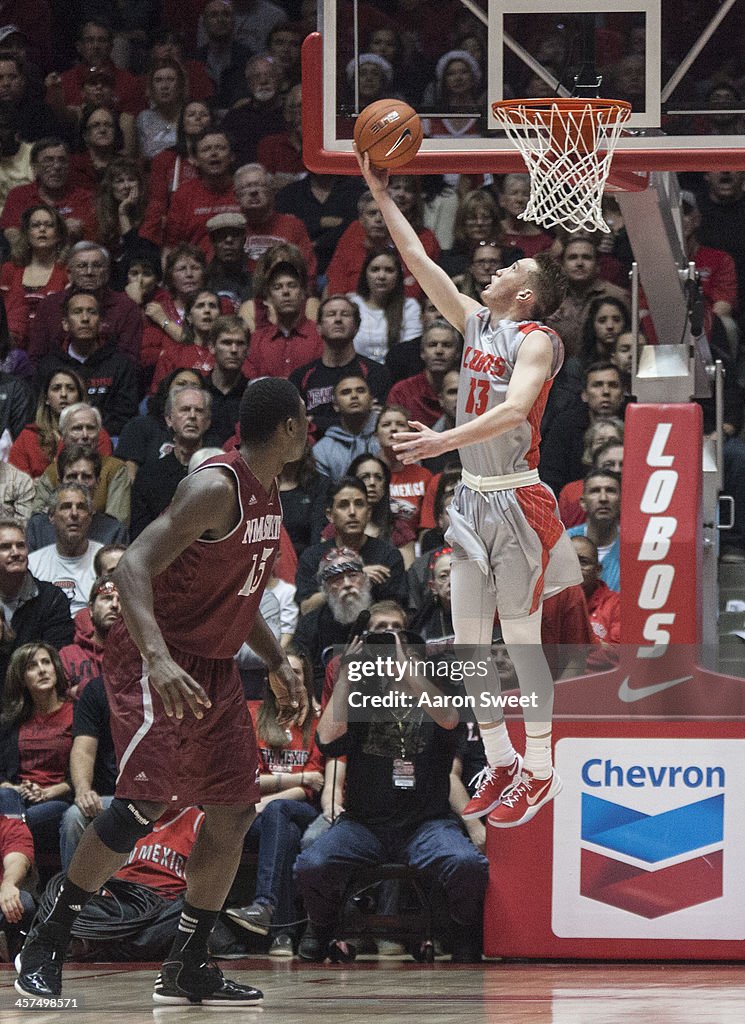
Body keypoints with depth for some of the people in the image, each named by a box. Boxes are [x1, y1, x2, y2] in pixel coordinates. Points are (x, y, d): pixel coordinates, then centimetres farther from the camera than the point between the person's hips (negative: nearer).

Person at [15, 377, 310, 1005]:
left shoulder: (269, 499, 11)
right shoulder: (216, 488, -19)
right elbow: (133, 567, -28)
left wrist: (278, 664, 19)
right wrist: (158, 659, -40)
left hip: (214, 669, 9)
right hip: (158, 664, -9)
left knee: (234, 813, 5)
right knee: (145, 805, -20)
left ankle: (186, 969, 12)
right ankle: (43, 948, -10)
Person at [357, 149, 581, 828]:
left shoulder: (537, 339, -11)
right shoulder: (477, 324, 11)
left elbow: (515, 408, -27)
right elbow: (418, 259, 14)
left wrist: (446, 440, -37)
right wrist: (381, 193, 11)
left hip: (518, 501, -8)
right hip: (472, 498, 8)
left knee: (522, 639, -3)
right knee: (469, 639, 7)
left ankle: (539, 773, 5)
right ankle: (501, 764, 16)